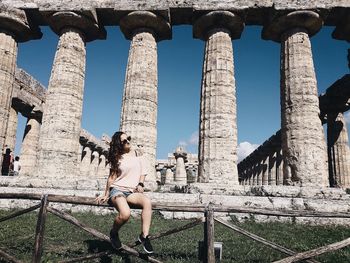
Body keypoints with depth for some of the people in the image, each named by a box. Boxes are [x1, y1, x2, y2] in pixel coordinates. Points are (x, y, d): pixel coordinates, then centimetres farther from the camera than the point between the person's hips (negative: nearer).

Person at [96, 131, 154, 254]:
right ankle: (113, 233, 0)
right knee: (125, 214, -33)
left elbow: (143, 171, 13)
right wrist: (106, 195, 7)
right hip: (117, 190, -2)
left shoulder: (138, 154, 12)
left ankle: (144, 236, -25)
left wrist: (140, 184, -4)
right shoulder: (117, 158, 7)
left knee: (147, 202, -33)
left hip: (132, 191, 2)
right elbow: (112, 177, 8)